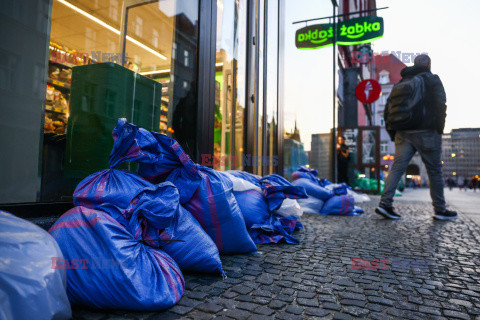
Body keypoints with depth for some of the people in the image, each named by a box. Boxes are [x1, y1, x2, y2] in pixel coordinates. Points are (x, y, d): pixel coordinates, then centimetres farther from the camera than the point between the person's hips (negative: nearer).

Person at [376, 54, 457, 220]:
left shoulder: (401, 82, 16)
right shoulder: (432, 79, 4)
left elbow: (388, 108, 11)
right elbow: (440, 105, -7)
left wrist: (393, 133, 14)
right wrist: (440, 129, 0)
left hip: (403, 133, 4)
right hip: (426, 132, -4)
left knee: (397, 168, 1)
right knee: (434, 171, 5)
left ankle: (385, 203, -9)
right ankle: (440, 210, 14)